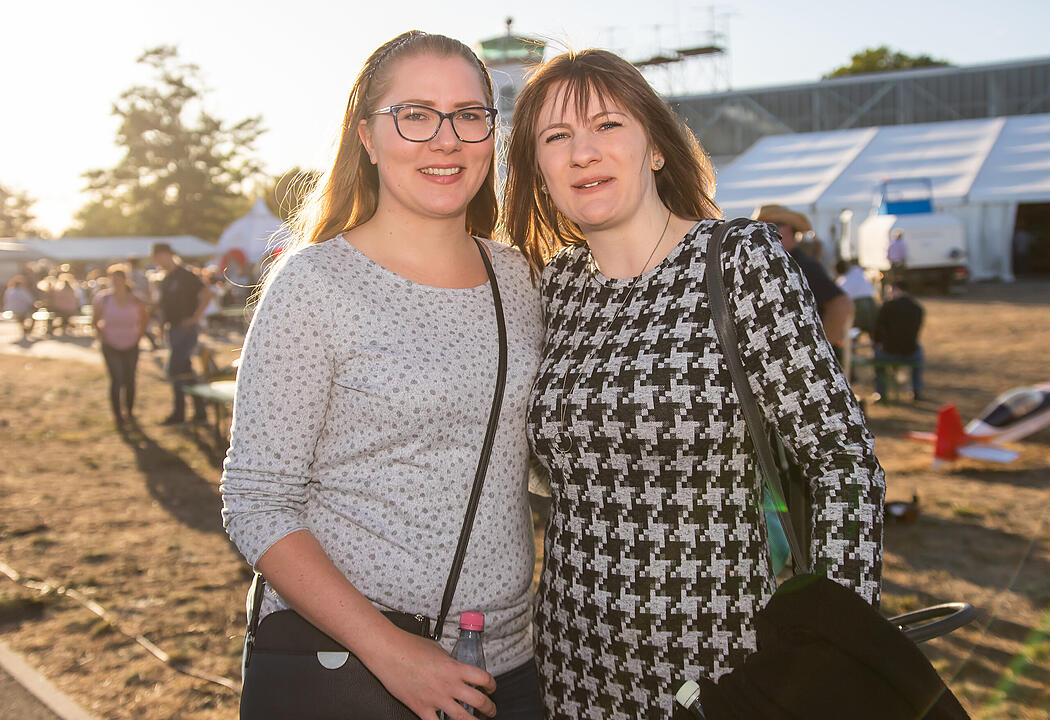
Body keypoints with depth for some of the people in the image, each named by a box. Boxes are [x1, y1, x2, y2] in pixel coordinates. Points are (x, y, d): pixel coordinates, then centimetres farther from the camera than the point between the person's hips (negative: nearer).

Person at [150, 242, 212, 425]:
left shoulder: (185, 275, -12)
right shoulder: (165, 279, 14)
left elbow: (207, 294, -18)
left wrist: (195, 317, -19)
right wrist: (163, 321, 13)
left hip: (186, 329, -9)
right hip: (173, 329, 9)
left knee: (174, 369, -10)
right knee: (185, 370, 10)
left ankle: (179, 412, -2)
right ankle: (200, 411, 15)